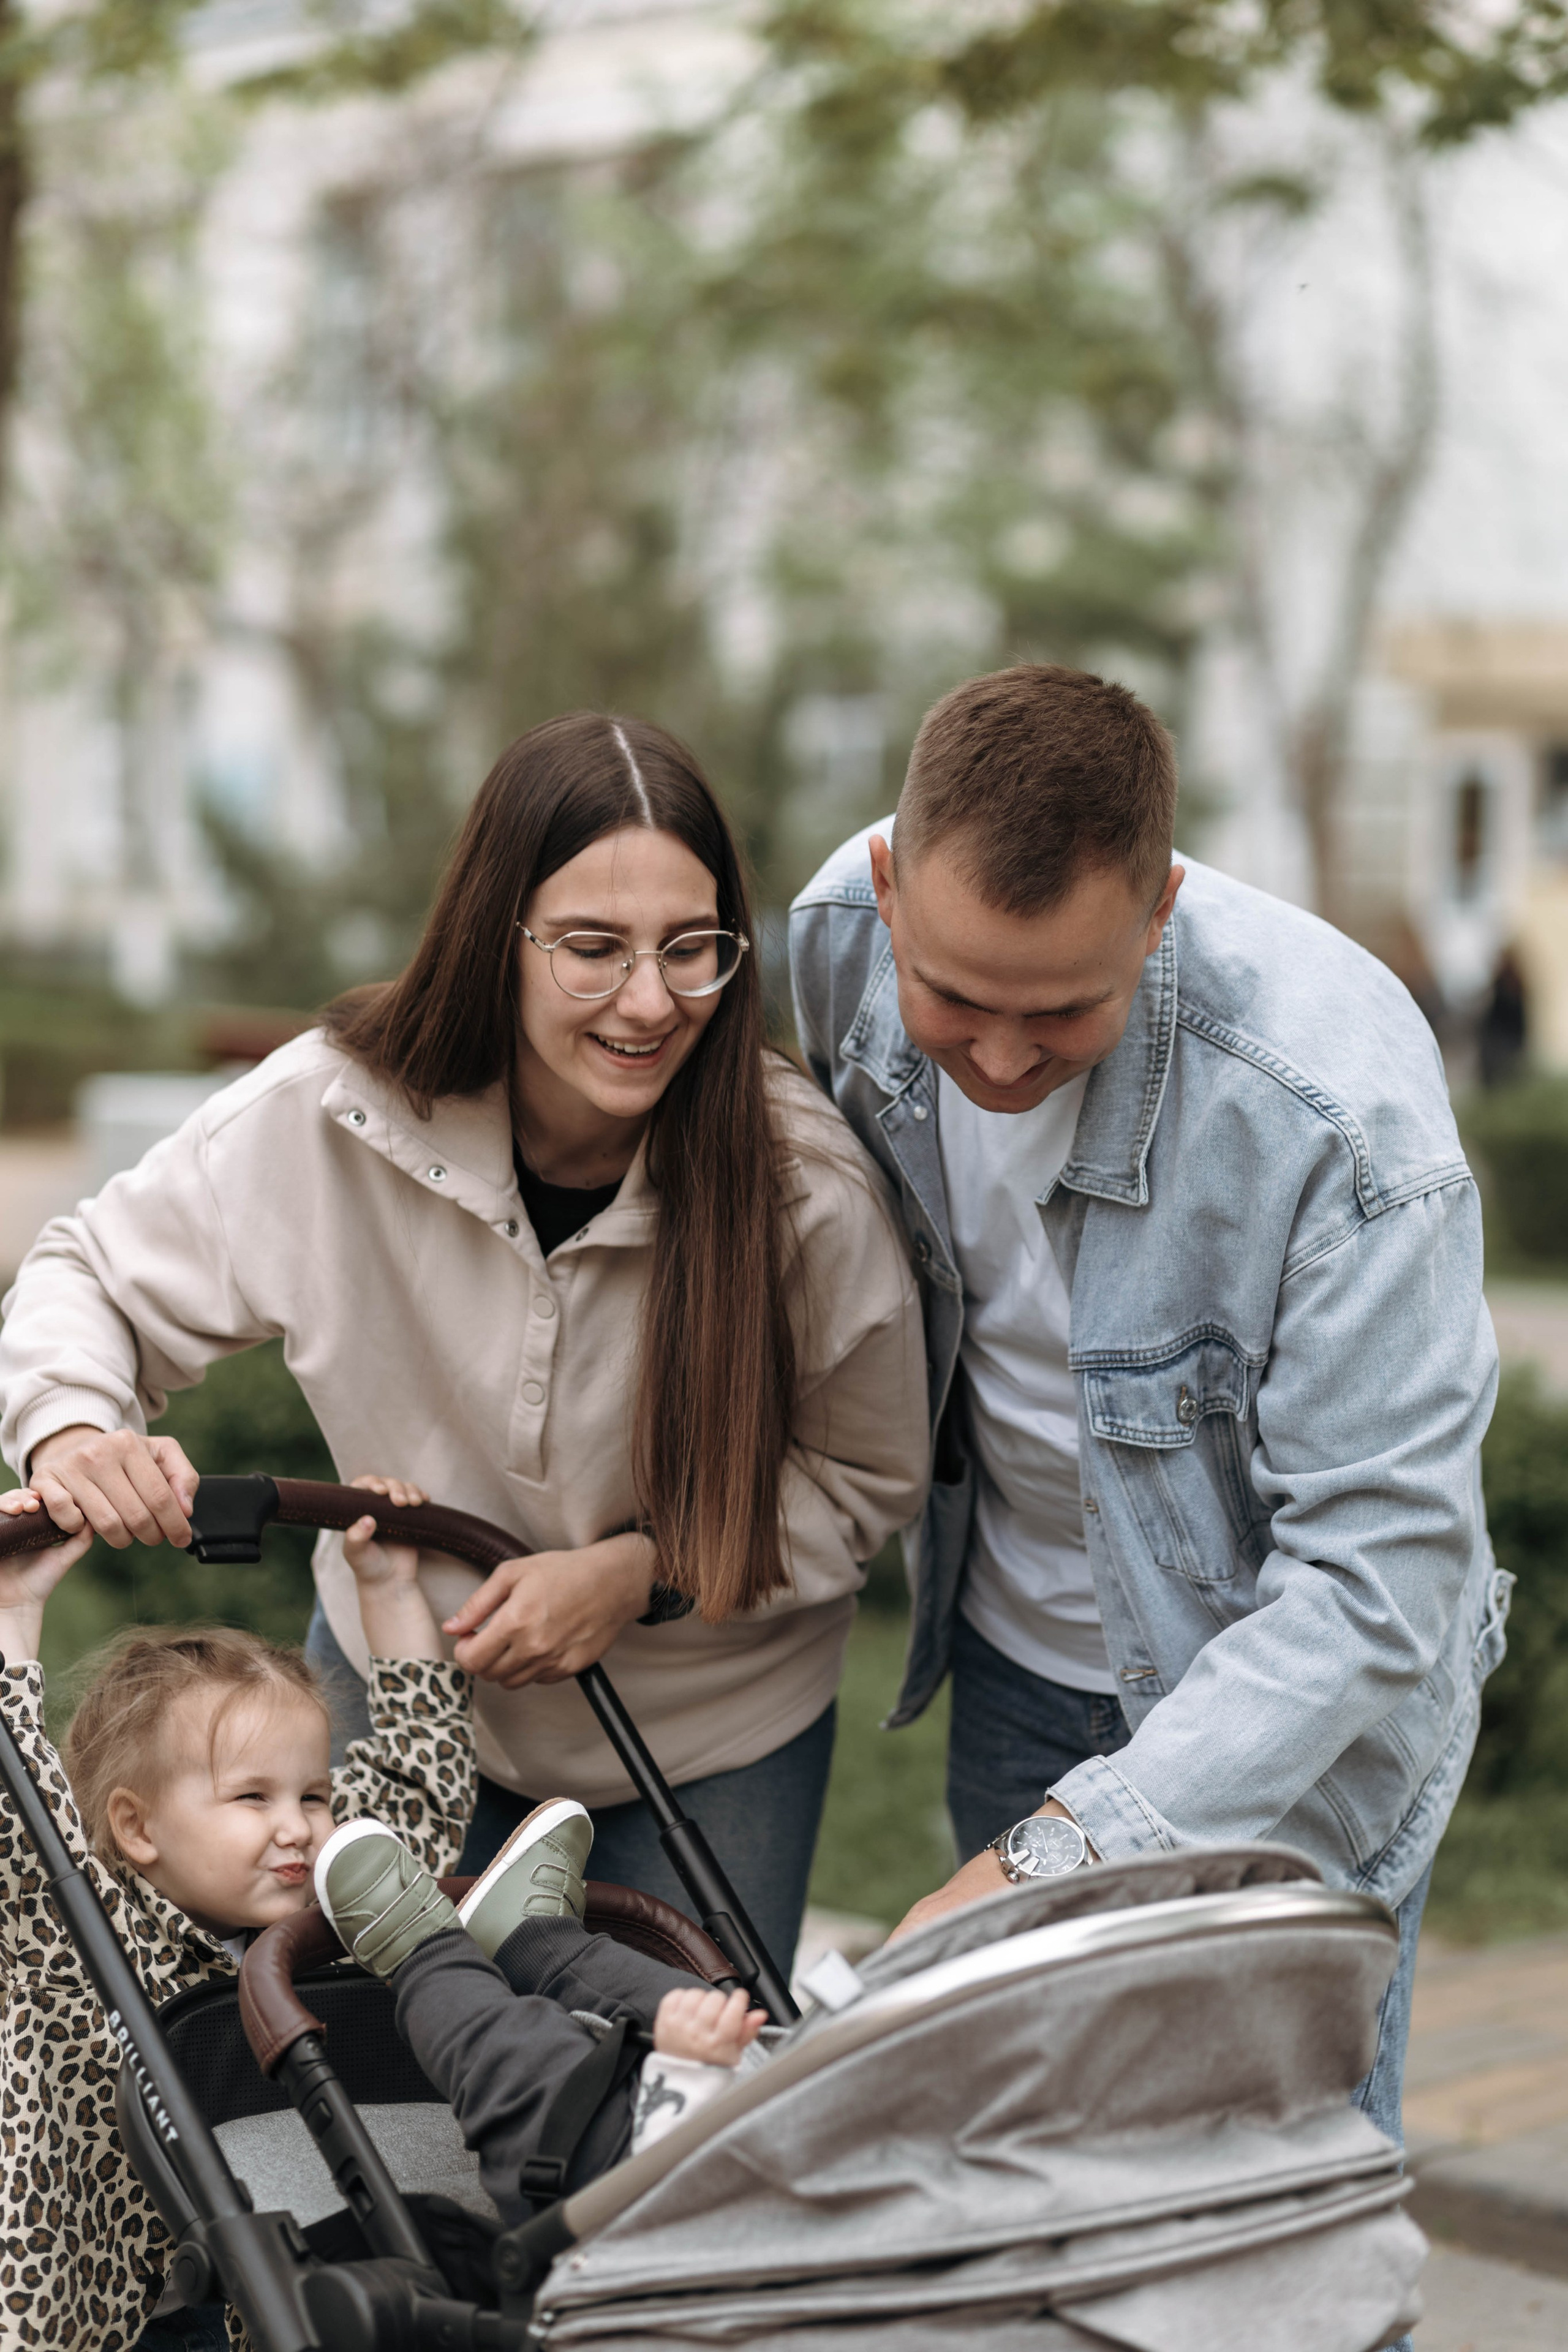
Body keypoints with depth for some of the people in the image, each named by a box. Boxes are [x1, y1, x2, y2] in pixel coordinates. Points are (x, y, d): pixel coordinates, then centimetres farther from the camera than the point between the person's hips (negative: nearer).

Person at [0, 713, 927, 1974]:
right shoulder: (330, 1113, -23)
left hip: (711, 1733, -1)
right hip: (401, 1676, 1)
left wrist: (645, 1570, -22)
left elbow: (868, 1478, -9)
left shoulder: (806, 1186, -25)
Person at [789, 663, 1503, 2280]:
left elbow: (1379, 1577, -32)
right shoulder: (838, 937, -18)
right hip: (1015, 1654, 5)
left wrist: (1060, 1854, -37)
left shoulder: (1338, 1109, -34)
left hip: (1292, 1694, -4)